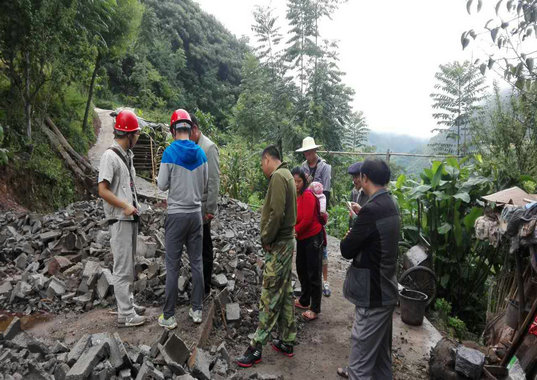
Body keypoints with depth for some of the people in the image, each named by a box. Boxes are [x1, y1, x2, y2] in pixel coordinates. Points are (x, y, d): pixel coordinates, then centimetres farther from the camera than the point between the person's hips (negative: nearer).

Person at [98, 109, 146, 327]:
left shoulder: (127, 155, 13)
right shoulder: (110, 156, -14)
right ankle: (125, 314, 6)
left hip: (131, 218, 9)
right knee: (122, 268, -2)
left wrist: (134, 206, 10)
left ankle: (128, 303, 31)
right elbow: (103, 190, -19)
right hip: (120, 219, -9)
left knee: (129, 265, 17)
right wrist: (125, 206, -19)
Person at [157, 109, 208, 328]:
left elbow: (162, 185, -4)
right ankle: (196, 310, 20)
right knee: (196, 263, 11)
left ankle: (168, 317, 11)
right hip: (196, 213, 4)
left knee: (173, 266, 3)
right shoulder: (201, 153, 3)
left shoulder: (170, 152, -10)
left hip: (176, 215, -4)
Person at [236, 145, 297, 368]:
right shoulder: (287, 175, 15)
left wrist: (266, 238, -13)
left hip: (278, 246, -10)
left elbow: (277, 214, -26)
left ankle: (257, 347, 7)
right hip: (287, 241, 10)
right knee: (285, 294, 15)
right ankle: (286, 342, 26)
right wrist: (269, 237, 9)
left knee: (269, 298, -2)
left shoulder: (278, 177, -15)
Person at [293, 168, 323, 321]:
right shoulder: (294, 195, 2)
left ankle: (315, 309, 11)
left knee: (313, 274, 0)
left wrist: (295, 231, -12)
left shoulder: (307, 195, -20)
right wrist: (293, 231, -12)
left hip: (313, 237, -8)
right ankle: (304, 301, 37)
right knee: (301, 270, 20)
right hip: (301, 238, 9)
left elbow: (307, 219, -23)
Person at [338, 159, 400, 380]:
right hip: (385, 289, 9)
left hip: (372, 294, -9)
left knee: (361, 352, 4)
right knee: (380, 347, 24)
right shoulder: (390, 206, 4)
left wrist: (347, 238, 1)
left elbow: (347, 250, -18)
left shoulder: (371, 210, -24)